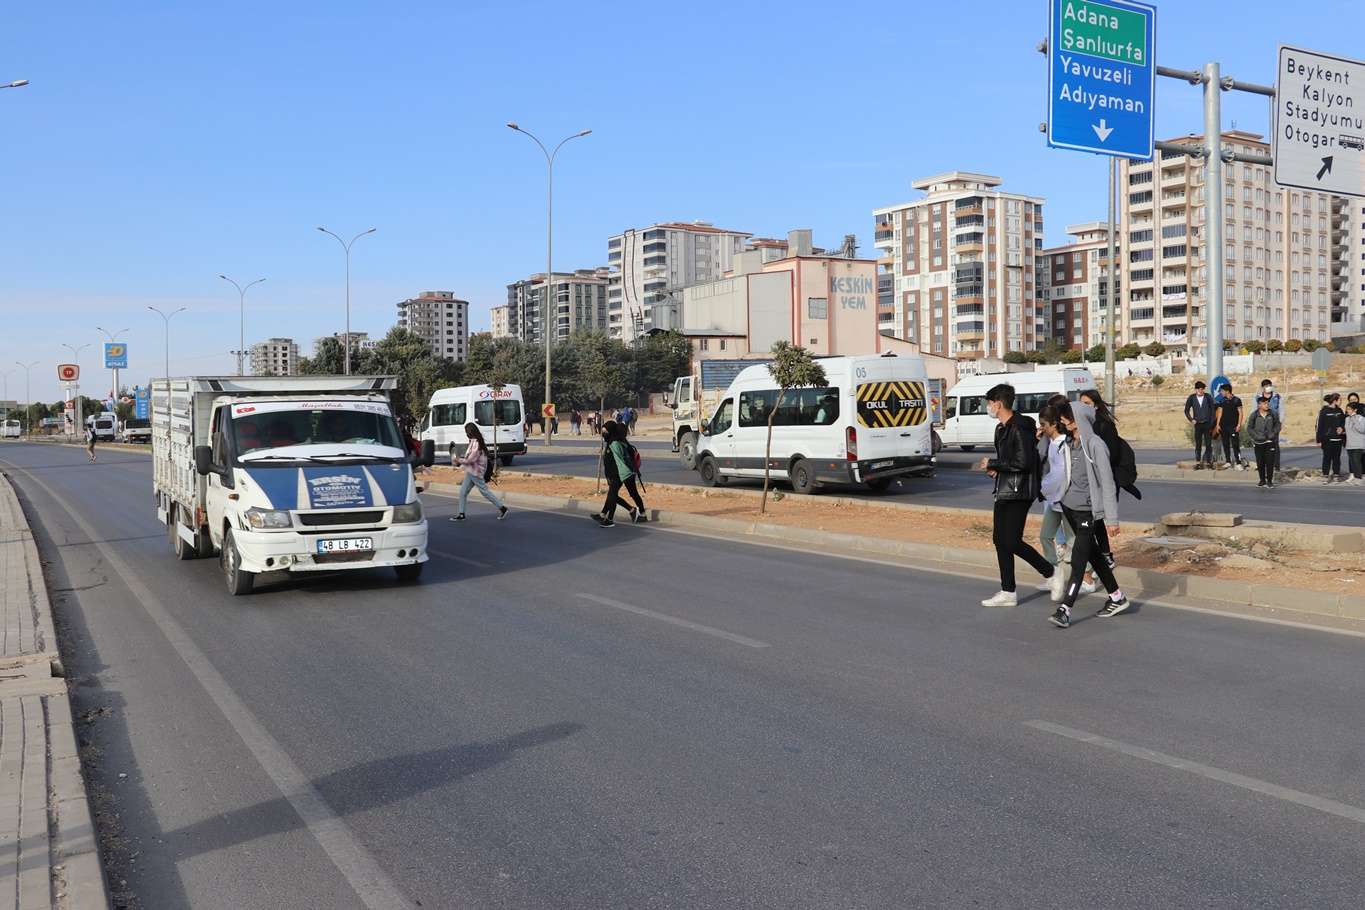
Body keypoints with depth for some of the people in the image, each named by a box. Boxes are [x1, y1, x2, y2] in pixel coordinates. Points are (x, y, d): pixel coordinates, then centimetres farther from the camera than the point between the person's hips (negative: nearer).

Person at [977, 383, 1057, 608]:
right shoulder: (1001, 428, 15)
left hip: (1018, 493, -10)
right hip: (1004, 492, 10)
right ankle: (1008, 593, 17)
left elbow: (1023, 462, -23)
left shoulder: (1020, 428, -16)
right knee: (1000, 540, 9)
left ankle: (1051, 572, 7)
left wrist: (992, 464, -15)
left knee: (1012, 542, -9)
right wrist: (997, 469, 5)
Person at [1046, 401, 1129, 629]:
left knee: (1078, 560, -9)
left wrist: (1112, 518, -15)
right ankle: (1117, 597, 30)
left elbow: (1107, 483, -14)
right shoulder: (1069, 443, 8)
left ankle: (1065, 610, -12)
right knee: (1093, 555, 16)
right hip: (1069, 506, 8)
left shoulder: (1095, 445, -14)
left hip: (1087, 510, -8)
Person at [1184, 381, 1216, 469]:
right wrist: (1191, 420, -2)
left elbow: (1212, 411, 1)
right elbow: (1186, 411, 11)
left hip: (1207, 424, -1)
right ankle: (1198, 463, 5)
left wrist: (1211, 424, -4)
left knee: (1208, 444, -1)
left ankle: (1208, 462, 6)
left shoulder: (1208, 398, -1)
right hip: (1198, 424, 1)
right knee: (1198, 444, 2)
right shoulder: (1191, 398, 2)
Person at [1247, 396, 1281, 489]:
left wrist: (1273, 434, -6)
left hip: (1270, 442, 0)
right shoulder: (1254, 415, -4)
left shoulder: (1273, 414, 0)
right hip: (1258, 443, 0)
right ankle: (1262, 480, 22)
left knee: (1270, 462, -3)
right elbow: (1249, 428, 1)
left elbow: (1277, 425, 9)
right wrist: (1257, 436, -10)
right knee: (1260, 463, 7)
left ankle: (1269, 481, 6)